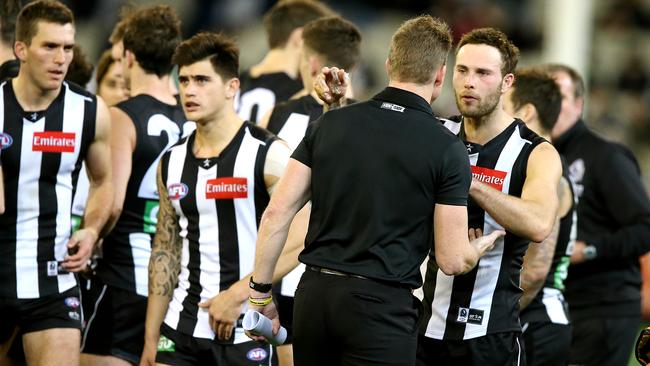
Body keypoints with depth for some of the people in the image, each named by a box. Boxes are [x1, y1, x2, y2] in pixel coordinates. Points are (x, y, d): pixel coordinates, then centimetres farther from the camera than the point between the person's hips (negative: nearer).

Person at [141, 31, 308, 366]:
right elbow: (165, 253, 15)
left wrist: (238, 295, -16)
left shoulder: (269, 155, -6)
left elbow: (298, 241, -12)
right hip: (180, 328, 5)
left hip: (245, 334, -5)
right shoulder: (172, 162, 11)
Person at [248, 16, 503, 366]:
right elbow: (452, 260, -4)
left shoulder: (330, 123, 6)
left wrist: (259, 292, 10)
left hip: (313, 296, 4)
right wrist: (482, 245, 19)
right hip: (381, 305, -4)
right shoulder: (447, 149, -4)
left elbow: (277, 212, 3)